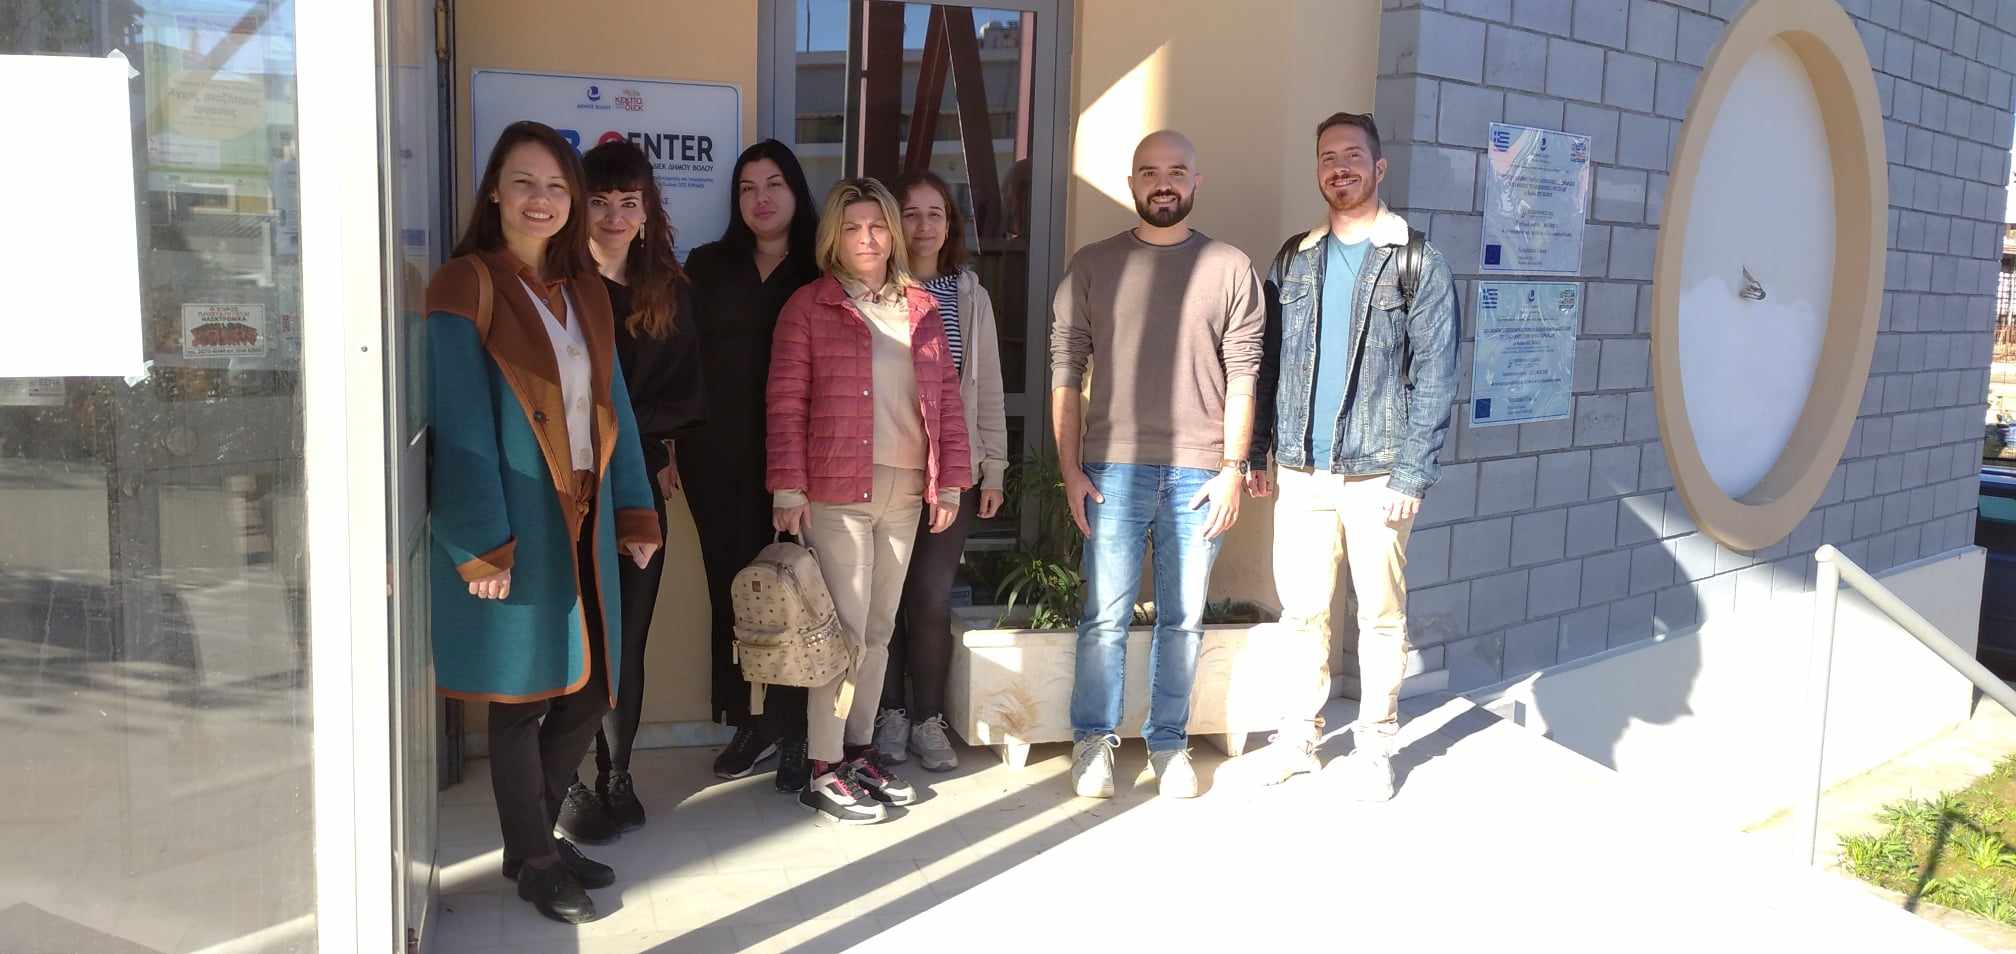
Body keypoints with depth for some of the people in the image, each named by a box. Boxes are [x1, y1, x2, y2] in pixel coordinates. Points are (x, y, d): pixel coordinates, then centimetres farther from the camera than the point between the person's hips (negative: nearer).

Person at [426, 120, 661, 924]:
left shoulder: (584, 292, 12)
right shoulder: (466, 287, -9)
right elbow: (462, 424, -15)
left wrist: (635, 512, 7)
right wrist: (481, 545, -19)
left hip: (584, 519, 6)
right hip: (515, 522, -6)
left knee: (586, 688, 11)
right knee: (520, 692, 5)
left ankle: (536, 835, 31)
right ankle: (532, 861, 22)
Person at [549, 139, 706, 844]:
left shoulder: (671, 292, 9)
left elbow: (688, 397, 5)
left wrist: (620, 420, -9)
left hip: (640, 488, 3)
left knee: (629, 639, 8)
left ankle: (618, 776, 22)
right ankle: (566, 781, 13)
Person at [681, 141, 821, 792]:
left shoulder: (819, 274, 5)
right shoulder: (708, 267, 11)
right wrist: (679, 445, 0)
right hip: (719, 458, 2)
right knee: (731, 585, 6)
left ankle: (792, 734, 6)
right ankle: (749, 725, 19)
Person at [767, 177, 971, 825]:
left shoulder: (921, 308, 12)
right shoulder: (808, 307, -2)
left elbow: (946, 396, 13)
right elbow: (786, 403, -6)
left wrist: (950, 479, 7)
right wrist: (788, 488, -11)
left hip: (905, 493, 5)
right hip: (835, 493, -5)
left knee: (879, 628, 12)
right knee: (845, 630, -5)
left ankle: (859, 749, 25)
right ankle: (823, 771, 5)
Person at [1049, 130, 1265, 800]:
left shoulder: (1230, 268, 6)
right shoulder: (1093, 265, 6)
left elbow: (1243, 376, 4)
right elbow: (1066, 371, 4)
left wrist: (1233, 468, -2)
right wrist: (1070, 469, -2)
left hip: (1199, 471, 1)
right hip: (1114, 468, 0)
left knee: (1184, 617, 8)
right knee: (1106, 615, 2)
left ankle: (1168, 741, 21)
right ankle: (1093, 739, 17)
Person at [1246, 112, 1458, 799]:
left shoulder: (1416, 263, 0)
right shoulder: (1294, 260, 11)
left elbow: (1434, 378, -5)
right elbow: (1267, 362, 13)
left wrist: (1411, 477, -11)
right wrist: (1255, 452, 6)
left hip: (1376, 475, -3)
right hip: (1302, 472, 3)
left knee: (1381, 615, 5)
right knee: (1302, 610, 7)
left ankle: (1374, 748, 18)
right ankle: (1300, 735, 21)